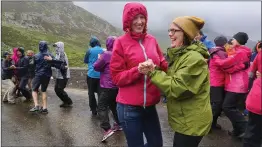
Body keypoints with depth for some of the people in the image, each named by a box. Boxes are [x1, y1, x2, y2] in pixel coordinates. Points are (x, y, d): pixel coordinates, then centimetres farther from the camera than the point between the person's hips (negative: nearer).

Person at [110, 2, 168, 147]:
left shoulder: (151, 40, 5)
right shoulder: (121, 42, -7)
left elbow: (163, 65, 11)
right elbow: (117, 76, -8)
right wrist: (138, 70, -22)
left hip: (149, 105, 5)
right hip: (129, 107, -4)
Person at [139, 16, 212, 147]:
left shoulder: (194, 58, -23)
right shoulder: (180, 55, 9)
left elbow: (176, 88, -27)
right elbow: (171, 79, 9)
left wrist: (153, 73, -21)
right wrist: (154, 70, -10)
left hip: (191, 123, -9)